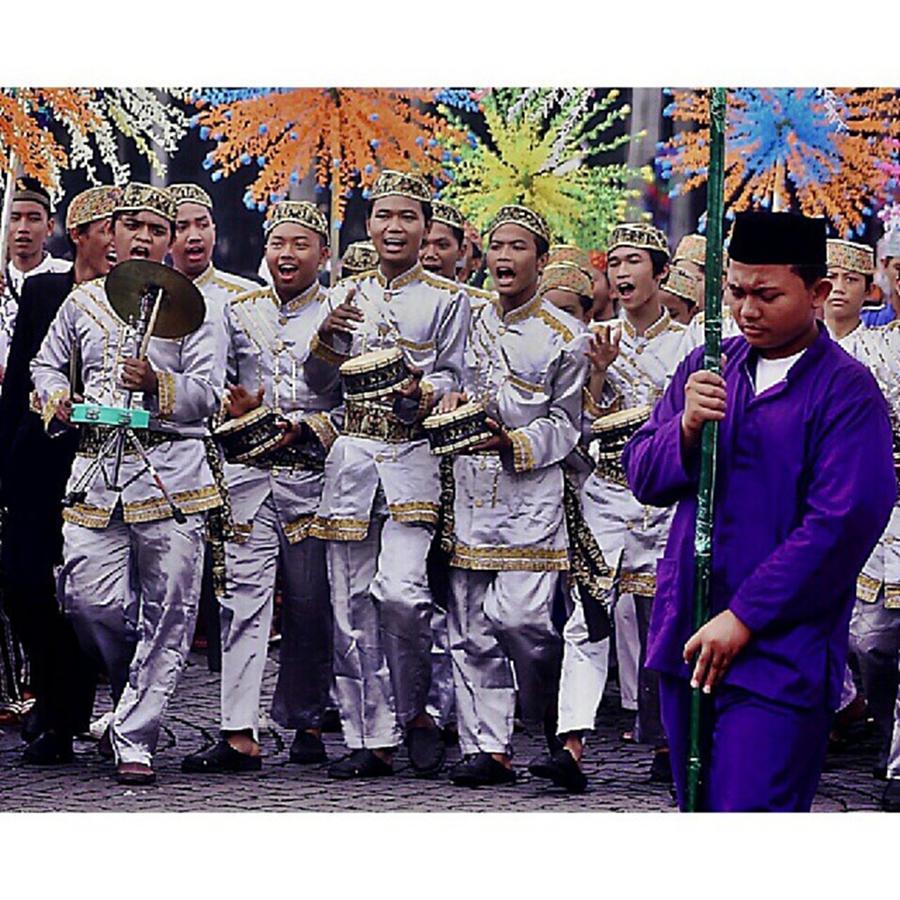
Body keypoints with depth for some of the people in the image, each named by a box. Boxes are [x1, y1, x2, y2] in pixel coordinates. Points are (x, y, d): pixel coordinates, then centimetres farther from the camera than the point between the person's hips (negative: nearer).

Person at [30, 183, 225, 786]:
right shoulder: (83, 302, 16)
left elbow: (209, 395, 0)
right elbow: (46, 365, 27)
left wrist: (158, 386, -17)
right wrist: (58, 401, 6)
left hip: (171, 471, -2)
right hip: (95, 468, 3)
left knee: (167, 614, -6)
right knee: (90, 601, -8)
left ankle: (135, 740, -2)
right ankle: (138, 692, 21)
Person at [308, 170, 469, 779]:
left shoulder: (448, 300, 6)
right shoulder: (347, 295, 14)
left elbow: (452, 380, 3)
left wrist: (422, 393, -19)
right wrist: (328, 338, -7)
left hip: (412, 459, -3)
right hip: (351, 456, 3)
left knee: (400, 591, -20)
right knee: (354, 603, 0)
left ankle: (415, 710, 2)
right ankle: (373, 739, 5)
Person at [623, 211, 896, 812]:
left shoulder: (847, 391, -8)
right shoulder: (707, 369, 12)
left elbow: (843, 524, -15)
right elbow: (644, 478, 11)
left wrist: (743, 616, -16)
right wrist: (686, 429, -12)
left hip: (780, 658, -6)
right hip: (688, 643, 6)